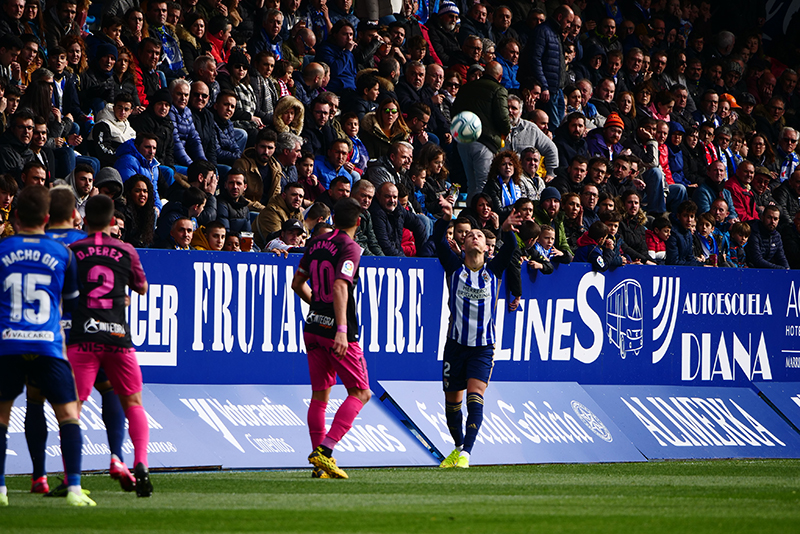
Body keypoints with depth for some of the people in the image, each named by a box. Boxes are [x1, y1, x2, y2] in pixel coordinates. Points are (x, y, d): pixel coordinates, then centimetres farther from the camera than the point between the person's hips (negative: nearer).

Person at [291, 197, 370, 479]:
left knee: (319, 395, 11)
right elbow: (340, 287, -24)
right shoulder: (350, 248, -12)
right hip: (336, 329, -7)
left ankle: (320, 463, 10)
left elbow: (297, 283, 17)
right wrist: (342, 329, -30)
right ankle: (324, 451, -12)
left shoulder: (316, 243, 10)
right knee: (360, 392, 1)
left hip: (313, 327, 7)